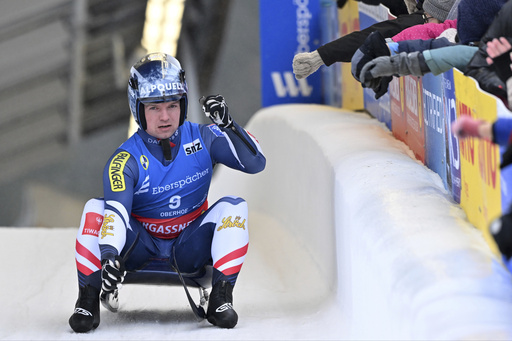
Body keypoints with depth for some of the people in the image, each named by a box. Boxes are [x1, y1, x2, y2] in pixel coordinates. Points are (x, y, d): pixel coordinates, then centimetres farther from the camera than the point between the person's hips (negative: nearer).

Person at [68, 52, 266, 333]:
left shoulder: (201, 139, -7)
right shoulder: (125, 160, -16)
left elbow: (255, 162, -12)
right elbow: (116, 211, -31)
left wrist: (227, 125, -28)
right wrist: (109, 256, -49)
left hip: (189, 250, 2)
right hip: (141, 250, -1)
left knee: (233, 207, -23)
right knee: (95, 209, -25)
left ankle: (220, 298, -23)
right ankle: (88, 301, -20)